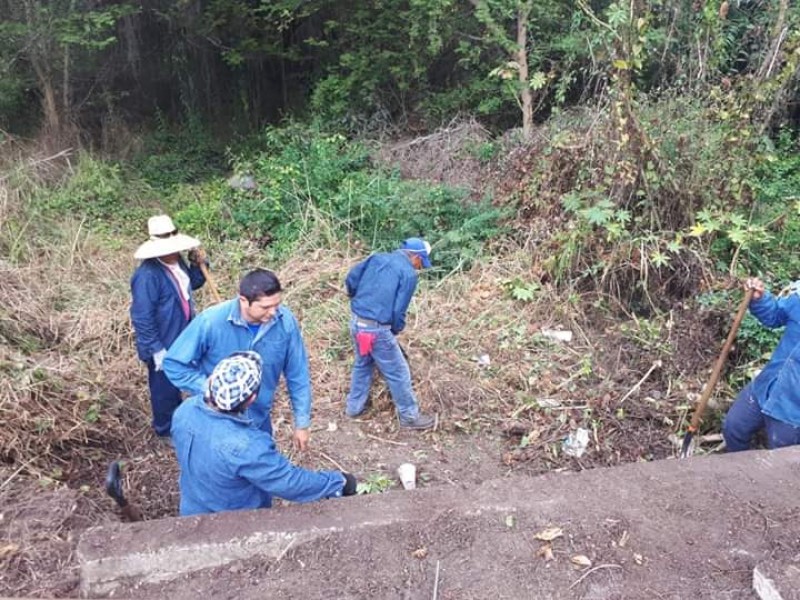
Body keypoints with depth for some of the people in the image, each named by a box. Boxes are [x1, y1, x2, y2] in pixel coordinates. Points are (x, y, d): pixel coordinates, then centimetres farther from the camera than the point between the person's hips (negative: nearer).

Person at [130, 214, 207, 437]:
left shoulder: (176, 261, -3)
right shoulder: (147, 275, -28)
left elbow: (191, 284, 16)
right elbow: (142, 317, -26)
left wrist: (198, 265, -3)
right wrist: (156, 349, -24)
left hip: (181, 338, 8)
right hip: (163, 345, -8)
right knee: (165, 388, 12)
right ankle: (166, 429, 33)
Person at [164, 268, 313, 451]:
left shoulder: (286, 321, -20)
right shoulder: (210, 322, -28)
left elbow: (298, 375, -8)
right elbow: (174, 364, -16)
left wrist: (302, 423, -3)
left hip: (259, 420, 3)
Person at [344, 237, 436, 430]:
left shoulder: (377, 257, 9)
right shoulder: (409, 273, -9)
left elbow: (350, 279, 9)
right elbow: (399, 310, -12)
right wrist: (396, 330, 7)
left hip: (356, 323, 7)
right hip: (377, 329, -7)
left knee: (362, 364, 28)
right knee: (398, 373, 8)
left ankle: (354, 406, 41)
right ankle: (410, 416, 21)